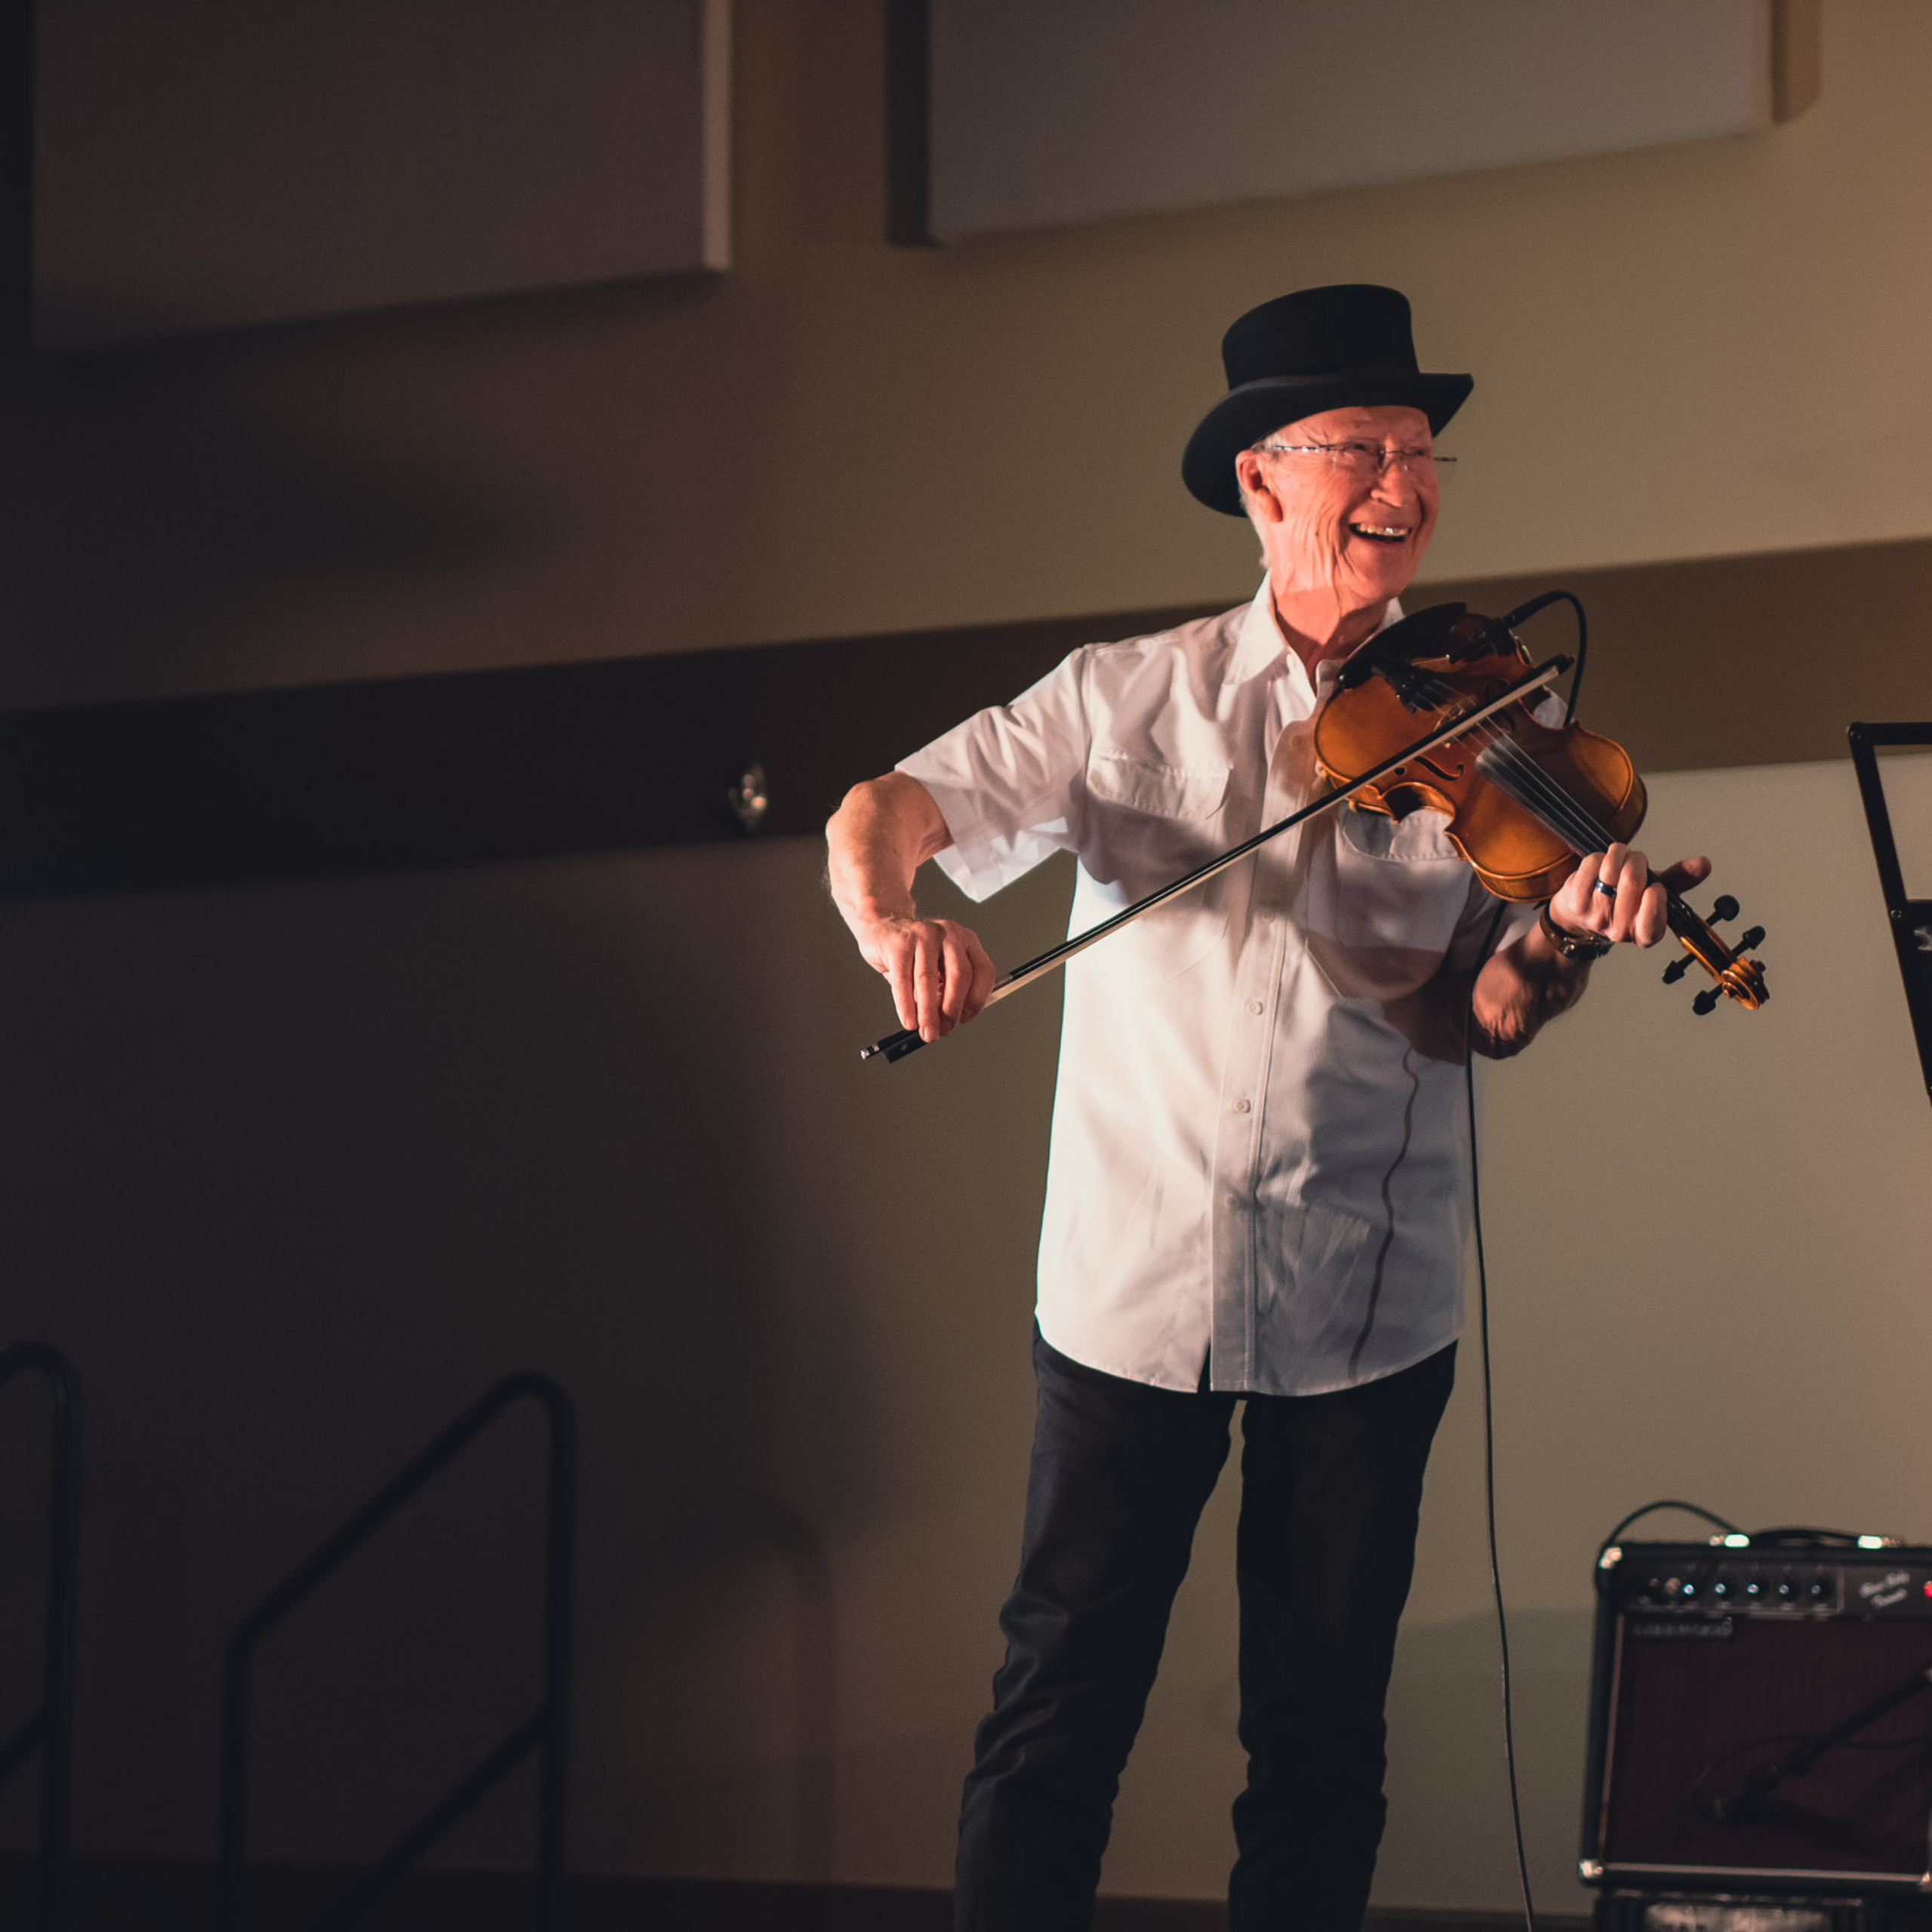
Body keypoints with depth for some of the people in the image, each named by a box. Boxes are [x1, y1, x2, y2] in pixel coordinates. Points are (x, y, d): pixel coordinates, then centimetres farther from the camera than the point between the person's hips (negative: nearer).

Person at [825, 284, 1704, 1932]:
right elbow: (886, 812, -3)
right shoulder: (1129, 700, 3)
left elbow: (1472, 1021, -4)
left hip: (1365, 1302, 1)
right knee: (1065, 1699, 3)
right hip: (1133, 1282, -1)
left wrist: (1555, 947, -27)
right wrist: (894, 918, -26)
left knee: (1323, 1732, 8)